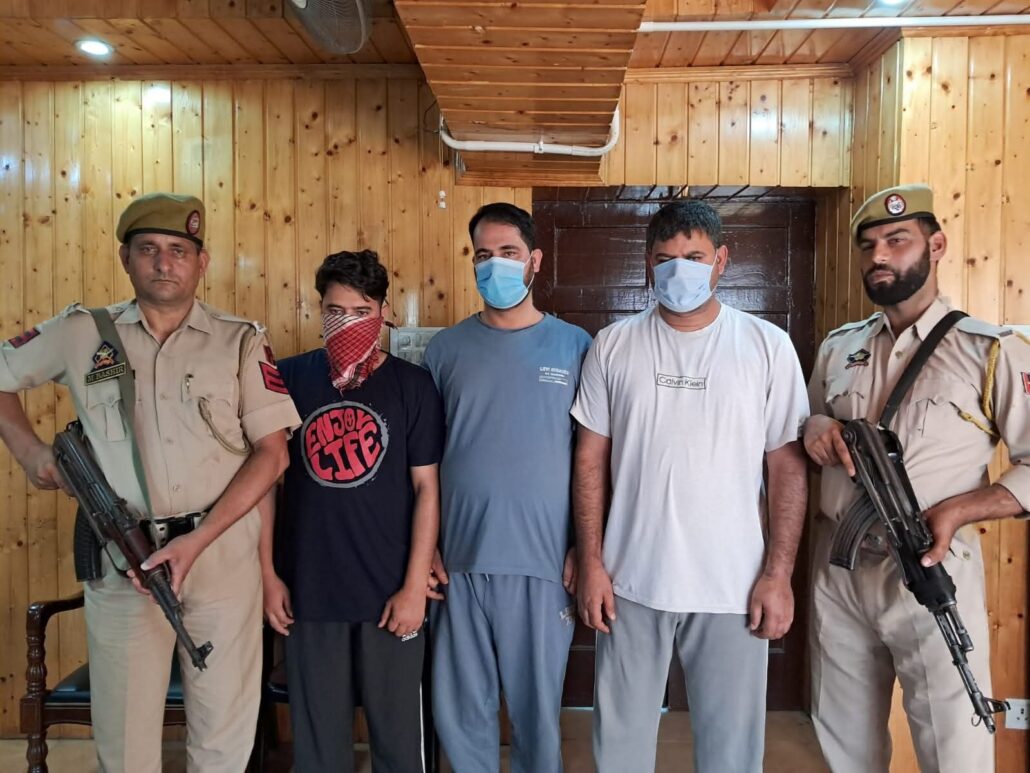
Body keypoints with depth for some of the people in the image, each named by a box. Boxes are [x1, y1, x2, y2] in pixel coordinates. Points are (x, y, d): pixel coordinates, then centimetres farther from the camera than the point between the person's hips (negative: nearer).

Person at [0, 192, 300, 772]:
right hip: (120, 560, 1)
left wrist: (199, 539, -11)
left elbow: (272, 452, -3)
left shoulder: (241, 341, 1)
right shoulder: (82, 333, 4)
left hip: (224, 555, 0)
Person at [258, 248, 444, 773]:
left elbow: (427, 487, -3)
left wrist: (415, 586, -7)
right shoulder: (288, 379, 1)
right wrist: (267, 572, 2)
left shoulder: (412, 385, -3)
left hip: (389, 591, -1)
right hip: (309, 592, 1)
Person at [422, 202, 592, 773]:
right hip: (459, 559, 1)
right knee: (460, 709, 12)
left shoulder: (575, 346, 1)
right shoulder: (446, 348, 4)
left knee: (537, 707, 12)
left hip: (544, 561, -1)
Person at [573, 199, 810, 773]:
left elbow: (788, 466, -1)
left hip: (733, 587, -1)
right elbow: (591, 459, 3)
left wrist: (778, 574, -6)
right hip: (630, 581, 1)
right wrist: (591, 564, -1)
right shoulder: (614, 346, 1)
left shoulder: (768, 346, -2)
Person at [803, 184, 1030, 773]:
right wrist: (815, 432, -2)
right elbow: (809, 425, 21)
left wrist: (957, 510, -20)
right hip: (838, 571, 5)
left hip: (933, 575, -4)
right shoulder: (838, 348, 10)